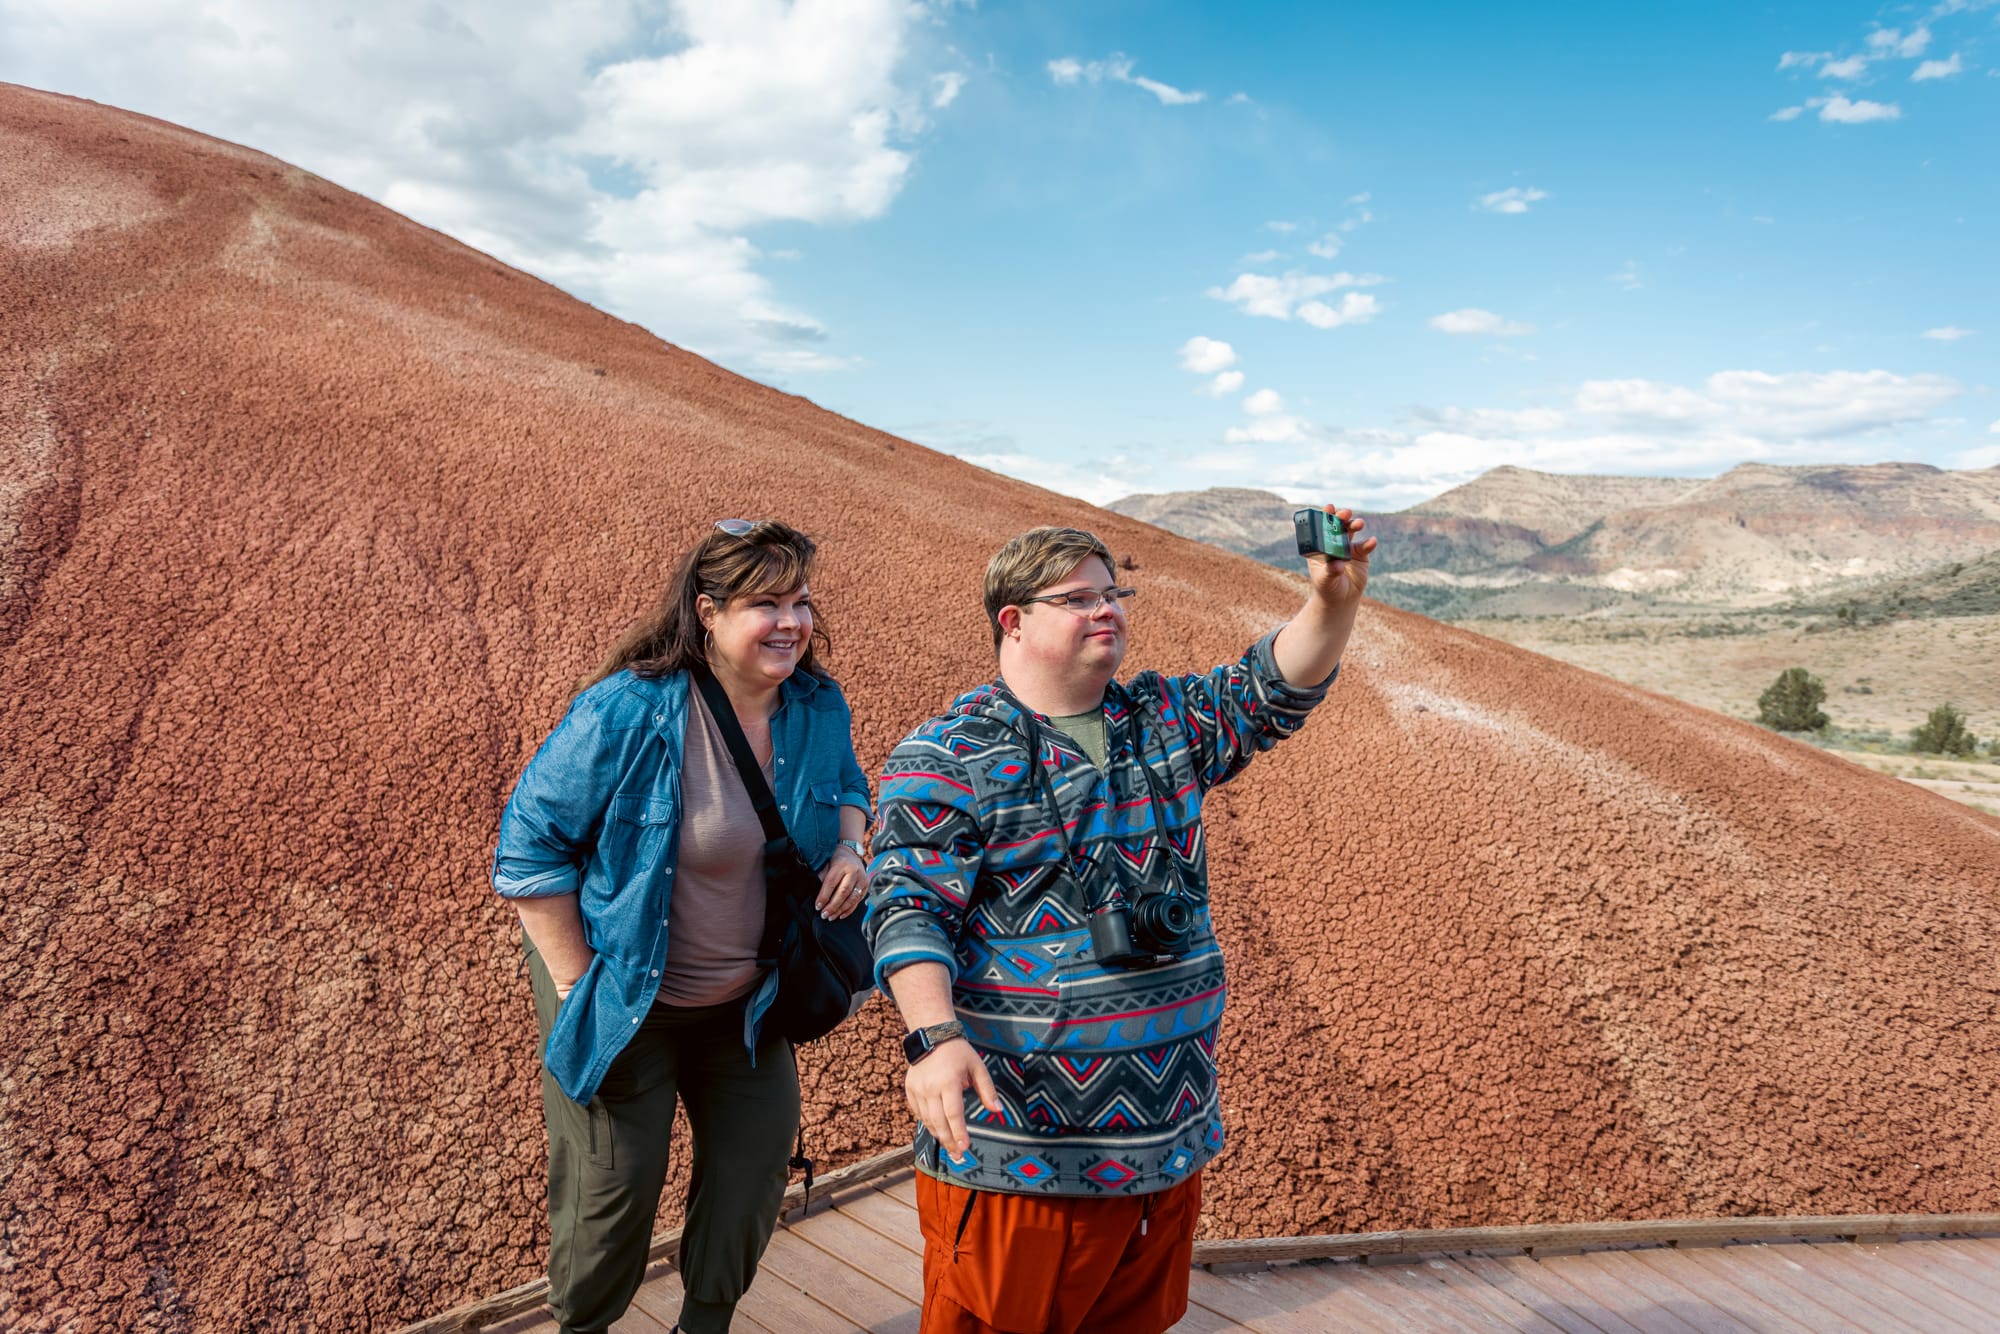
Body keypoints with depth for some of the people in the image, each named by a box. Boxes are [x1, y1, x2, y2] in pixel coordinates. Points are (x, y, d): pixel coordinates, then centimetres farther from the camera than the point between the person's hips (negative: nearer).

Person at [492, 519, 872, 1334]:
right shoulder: (627, 712, -26)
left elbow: (846, 784, 12)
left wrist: (849, 847, -11)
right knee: (614, 1184, 7)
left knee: (758, 1157, 14)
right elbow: (530, 845, -18)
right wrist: (578, 984, -17)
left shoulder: (817, 707, -10)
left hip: (747, 1000, 5)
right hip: (624, 1001, -5)